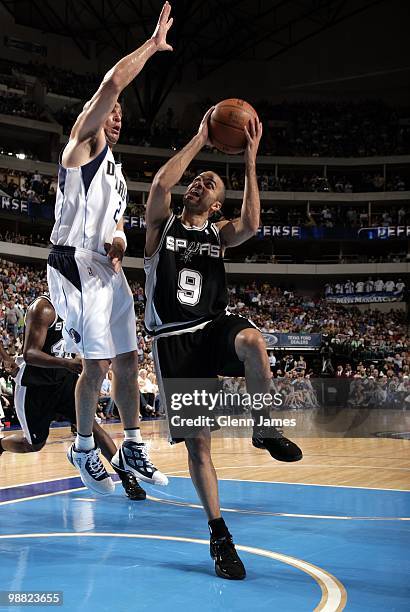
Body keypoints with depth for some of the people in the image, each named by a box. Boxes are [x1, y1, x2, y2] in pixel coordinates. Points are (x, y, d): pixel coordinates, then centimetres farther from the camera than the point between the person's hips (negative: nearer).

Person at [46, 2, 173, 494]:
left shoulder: (117, 173, 25)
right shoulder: (84, 143, 1)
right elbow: (112, 83, -13)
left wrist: (119, 242, 4)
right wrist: (152, 45, -6)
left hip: (107, 268, 8)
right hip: (75, 264, -8)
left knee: (127, 358, 8)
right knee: (97, 364, -8)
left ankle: (132, 449, 18)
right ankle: (84, 450, 9)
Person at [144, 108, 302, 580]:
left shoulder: (220, 234, 13)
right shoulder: (162, 226, 8)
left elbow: (250, 224, -10)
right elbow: (160, 183, -13)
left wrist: (250, 162, -10)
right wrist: (199, 139, -7)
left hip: (213, 327, 1)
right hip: (173, 341, -1)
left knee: (252, 341, -38)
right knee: (197, 441, -2)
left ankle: (263, 430, -15)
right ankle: (218, 535, 12)